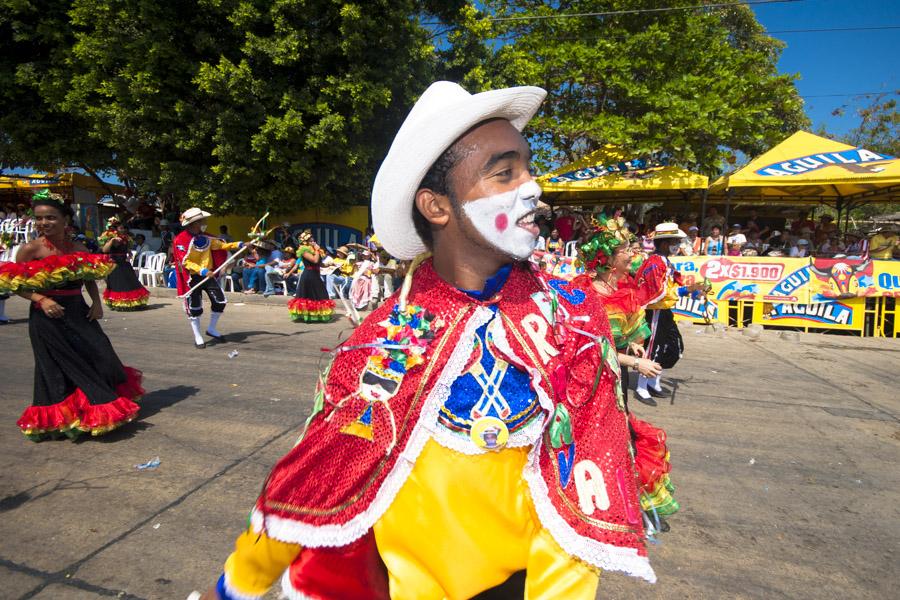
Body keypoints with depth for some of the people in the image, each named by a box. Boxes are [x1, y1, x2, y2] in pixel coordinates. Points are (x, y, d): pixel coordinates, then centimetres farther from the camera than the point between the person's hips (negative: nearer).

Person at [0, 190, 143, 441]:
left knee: (99, 358, 6)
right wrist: (41, 300, -20)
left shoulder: (78, 248, 5)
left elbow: (90, 278, 14)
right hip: (49, 317, -4)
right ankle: (60, 420, 22)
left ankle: (103, 407, 26)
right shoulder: (31, 248, -7)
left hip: (79, 313, 4)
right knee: (61, 368, 4)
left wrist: (96, 302, 0)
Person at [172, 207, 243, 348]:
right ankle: (198, 338, 14)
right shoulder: (181, 240, -14)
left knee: (220, 301, 5)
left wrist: (237, 245, -2)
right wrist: (201, 270, -32)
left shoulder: (205, 237, 5)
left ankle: (212, 329, 25)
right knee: (194, 309, 1)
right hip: (193, 278, -6)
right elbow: (185, 262, -20)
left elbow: (221, 245, 12)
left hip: (208, 275, 6)